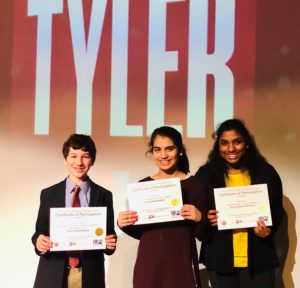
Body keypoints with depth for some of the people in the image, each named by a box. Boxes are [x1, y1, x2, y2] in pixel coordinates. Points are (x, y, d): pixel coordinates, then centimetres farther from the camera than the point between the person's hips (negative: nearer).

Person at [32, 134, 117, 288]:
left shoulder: (104, 195, 3)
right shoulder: (48, 194, 4)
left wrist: (110, 242, -15)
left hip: (90, 275, 0)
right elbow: (40, 231, 5)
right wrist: (39, 241, -16)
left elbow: (109, 233, 6)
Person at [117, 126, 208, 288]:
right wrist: (124, 224, -8)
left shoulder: (195, 185, -3)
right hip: (147, 267, 2)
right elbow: (138, 232, 10)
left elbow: (202, 235, 0)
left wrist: (199, 218, -20)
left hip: (181, 266, -2)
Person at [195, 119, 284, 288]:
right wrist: (206, 220, -14)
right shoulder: (206, 174, 2)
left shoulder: (266, 172, 2)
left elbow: (277, 210, 8)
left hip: (258, 259, 0)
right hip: (220, 259, 0)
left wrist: (269, 230, -11)